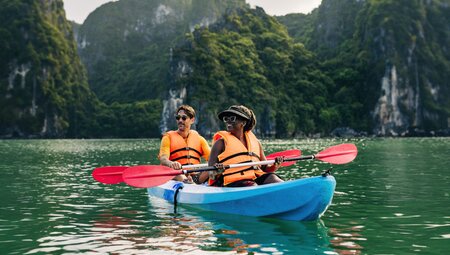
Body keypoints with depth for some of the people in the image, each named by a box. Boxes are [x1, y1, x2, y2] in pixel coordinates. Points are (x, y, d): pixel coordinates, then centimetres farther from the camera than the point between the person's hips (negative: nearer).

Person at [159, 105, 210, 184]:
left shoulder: (199, 138, 19)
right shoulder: (169, 137, 10)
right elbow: (163, 159, -7)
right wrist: (171, 164, -33)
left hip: (195, 176, 3)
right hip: (175, 177, -3)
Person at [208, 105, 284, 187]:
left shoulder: (255, 141, 20)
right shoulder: (221, 142, 7)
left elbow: (265, 168, 24)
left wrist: (275, 166, 2)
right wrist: (215, 172, -22)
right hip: (234, 182, -4)